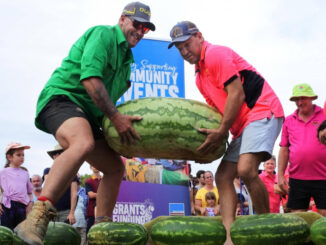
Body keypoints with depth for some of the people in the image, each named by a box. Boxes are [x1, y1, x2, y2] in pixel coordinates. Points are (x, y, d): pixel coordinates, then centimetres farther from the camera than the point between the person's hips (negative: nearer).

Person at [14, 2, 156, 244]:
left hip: (86, 115, 10)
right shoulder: (104, 34, -6)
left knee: (115, 167, 8)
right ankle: (35, 220, -47)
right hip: (61, 98, -10)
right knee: (83, 144, -39)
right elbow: (89, 78, -21)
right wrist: (116, 117, -23)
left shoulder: (125, 57, 24)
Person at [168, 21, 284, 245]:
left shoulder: (215, 54, -9)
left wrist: (221, 133, -16)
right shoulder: (200, 75, 20)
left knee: (246, 169, -26)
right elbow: (217, 105, 24)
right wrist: (210, 135, 9)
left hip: (262, 112, -10)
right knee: (223, 176, 0)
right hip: (243, 125, 11)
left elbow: (237, 94, -17)